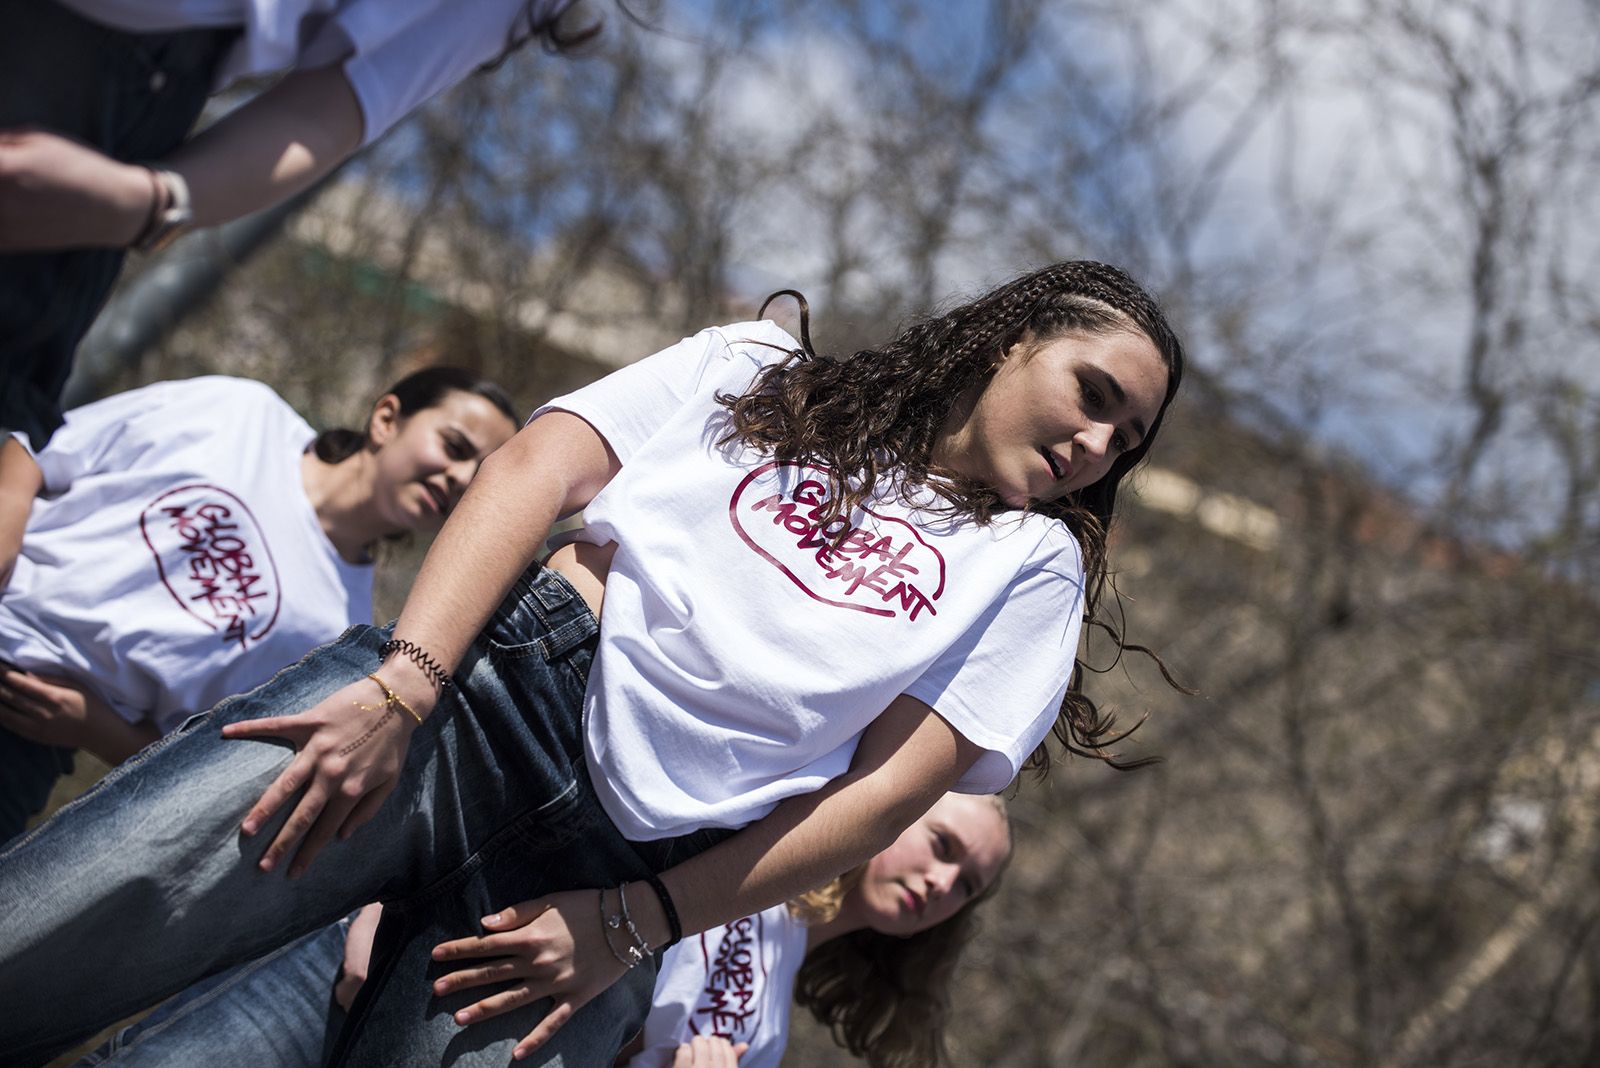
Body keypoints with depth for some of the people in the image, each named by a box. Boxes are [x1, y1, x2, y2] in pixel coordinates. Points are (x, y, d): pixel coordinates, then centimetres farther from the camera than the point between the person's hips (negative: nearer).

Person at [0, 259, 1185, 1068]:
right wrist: (401, 687, -11)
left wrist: (631, 928, -2)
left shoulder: (1031, 563, 20)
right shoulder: (763, 368, 21)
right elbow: (540, 467, 6)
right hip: (490, 690, 0)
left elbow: (888, 789, 9)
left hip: (606, 870, 0)